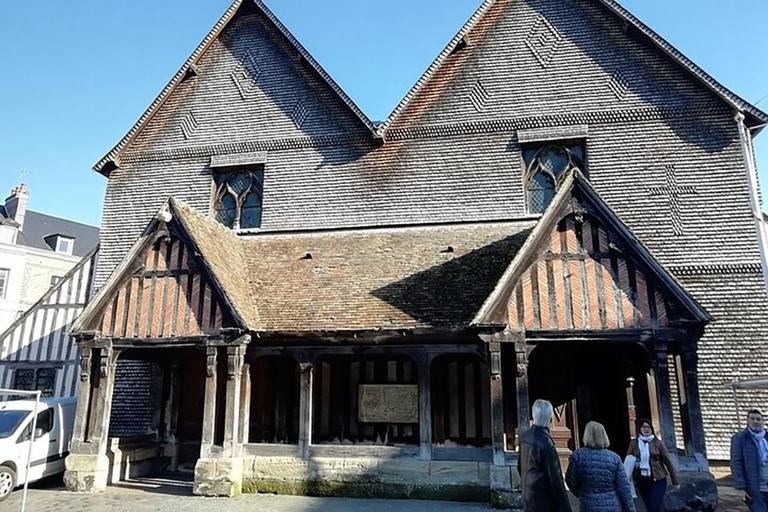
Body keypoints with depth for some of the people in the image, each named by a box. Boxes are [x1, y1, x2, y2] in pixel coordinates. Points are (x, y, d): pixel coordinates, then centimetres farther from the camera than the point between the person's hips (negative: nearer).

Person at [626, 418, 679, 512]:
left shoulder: (657, 443, -3)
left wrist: (675, 481, 4)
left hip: (658, 480, -3)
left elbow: (668, 462, 2)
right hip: (642, 481, 3)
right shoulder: (634, 443, 1)